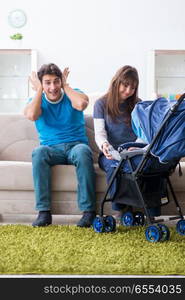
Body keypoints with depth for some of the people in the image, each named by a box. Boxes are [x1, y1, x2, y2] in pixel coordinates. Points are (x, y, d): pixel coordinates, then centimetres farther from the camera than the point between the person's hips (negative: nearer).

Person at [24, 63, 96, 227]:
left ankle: (89, 210, -35)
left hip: (76, 145, -1)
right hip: (52, 149, 1)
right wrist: (39, 90, -3)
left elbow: (82, 104, -17)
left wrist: (65, 85, -3)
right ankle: (44, 212, -35)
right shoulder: (37, 100, 10)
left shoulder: (72, 95, 8)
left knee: (83, 152, -37)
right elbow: (31, 115, -14)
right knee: (38, 152, -34)